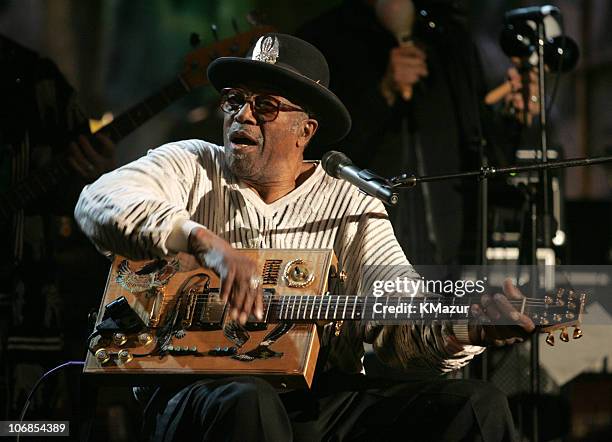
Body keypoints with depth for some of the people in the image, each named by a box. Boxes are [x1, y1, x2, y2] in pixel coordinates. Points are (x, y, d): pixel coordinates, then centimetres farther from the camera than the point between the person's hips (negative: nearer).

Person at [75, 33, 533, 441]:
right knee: (247, 404, -40)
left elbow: (403, 320, -3)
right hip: (202, 390, -2)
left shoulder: (353, 210, 11)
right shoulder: (189, 167, 10)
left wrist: (470, 328, -26)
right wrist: (204, 239, -24)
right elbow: (99, 203, -9)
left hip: (324, 397, 3)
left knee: (477, 404, -16)